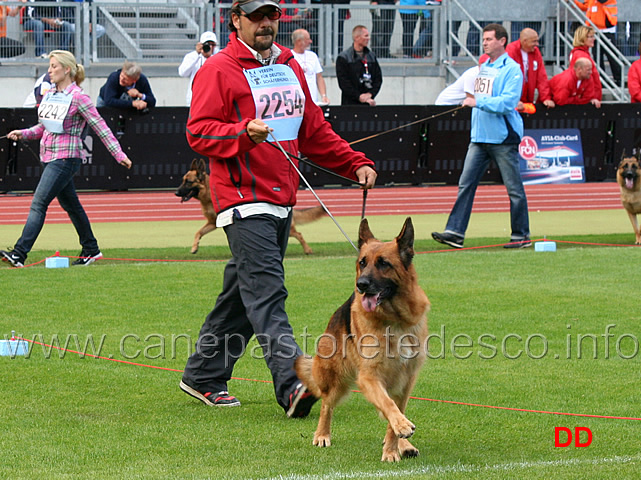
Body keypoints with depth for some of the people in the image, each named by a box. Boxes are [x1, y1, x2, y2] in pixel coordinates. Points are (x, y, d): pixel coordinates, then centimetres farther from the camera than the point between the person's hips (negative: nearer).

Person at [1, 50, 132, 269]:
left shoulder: (78, 97, -10)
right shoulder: (49, 95, 11)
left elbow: (100, 126, -9)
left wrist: (119, 154, -10)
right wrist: (24, 133, 2)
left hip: (66, 158, -8)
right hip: (49, 158, 8)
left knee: (39, 203, -16)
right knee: (70, 205, 17)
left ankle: (19, 253, -21)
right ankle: (90, 250, 30)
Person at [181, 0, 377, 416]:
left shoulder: (290, 67, 19)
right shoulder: (218, 70, -5)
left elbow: (315, 130, 25)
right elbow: (198, 131, -12)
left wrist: (356, 163, 16)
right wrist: (244, 132, -27)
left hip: (281, 202, 8)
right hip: (244, 201, -8)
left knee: (242, 295, 12)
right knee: (266, 293, -17)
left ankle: (203, 377, 22)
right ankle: (293, 384, -29)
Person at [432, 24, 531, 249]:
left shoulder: (511, 69, -9)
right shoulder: (484, 67, 16)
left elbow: (507, 102, -20)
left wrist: (479, 102, -25)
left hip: (503, 138, -8)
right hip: (480, 137, 8)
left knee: (514, 188, 0)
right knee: (466, 184, 0)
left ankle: (521, 235, 8)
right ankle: (455, 232, -3)